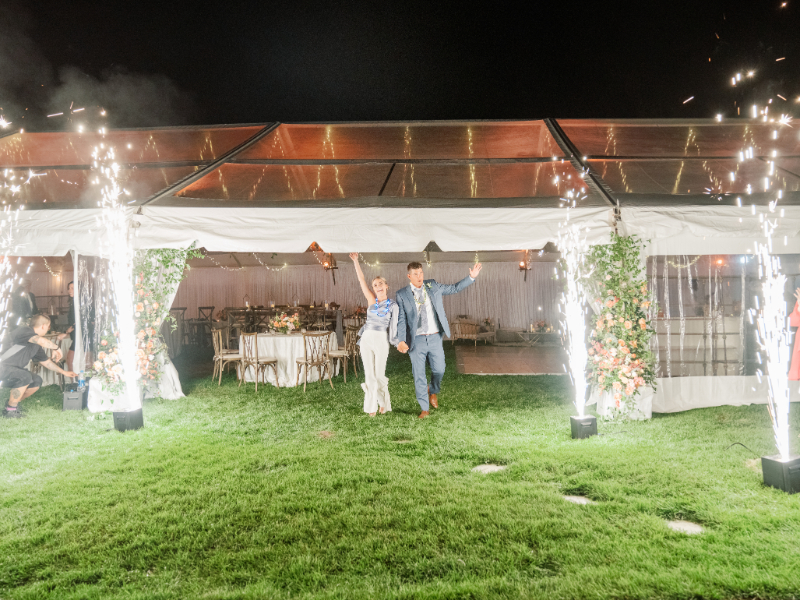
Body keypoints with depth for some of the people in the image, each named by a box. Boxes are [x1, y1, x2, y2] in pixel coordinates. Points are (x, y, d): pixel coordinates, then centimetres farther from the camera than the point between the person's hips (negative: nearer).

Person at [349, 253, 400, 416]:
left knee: (379, 375, 0)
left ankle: (384, 403, 21)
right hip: (367, 338, 3)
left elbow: (394, 325, 0)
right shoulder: (372, 300, 6)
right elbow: (361, 280, 2)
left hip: (381, 340, -3)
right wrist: (355, 261, -3)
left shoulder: (392, 305, -1)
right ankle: (371, 407, 14)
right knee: (369, 374, 5)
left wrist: (399, 342, -7)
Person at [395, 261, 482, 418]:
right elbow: (401, 320, -5)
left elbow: (455, 288, 16)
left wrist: (472, 277, 7)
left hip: (435, 338, 2)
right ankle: (424, 408, 16)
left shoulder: (433, 286, 7)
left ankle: (433, 391, 40)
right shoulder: (402, 294, -2)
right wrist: (401, 340, -16)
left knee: (439, 370, 7)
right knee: (419, 375, 3)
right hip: (417, 340, -2)